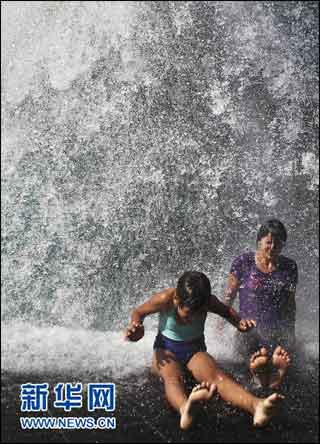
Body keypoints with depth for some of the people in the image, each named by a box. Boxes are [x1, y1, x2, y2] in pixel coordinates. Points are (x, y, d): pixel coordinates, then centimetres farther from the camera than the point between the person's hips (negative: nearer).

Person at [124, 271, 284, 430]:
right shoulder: (165, 299, -22)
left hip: (195, 350, 1)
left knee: (216, 375, -33)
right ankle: (185, 408, -75)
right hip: (166, 349, -1)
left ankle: (256, 405, -63)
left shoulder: (208, 302, -14)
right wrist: (136, 326, -27)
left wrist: (239, 322, -13)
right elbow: (138, 312, -4)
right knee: (173, 378, -39)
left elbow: (226, 311, 8)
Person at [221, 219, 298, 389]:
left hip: (279, 333, 2)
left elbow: (290, 303, 13)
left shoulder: (289, 267, 3)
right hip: (249, 330, -2)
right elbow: (229, 295, 5)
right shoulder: (243, 262, -5)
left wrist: (291, 331, 16)